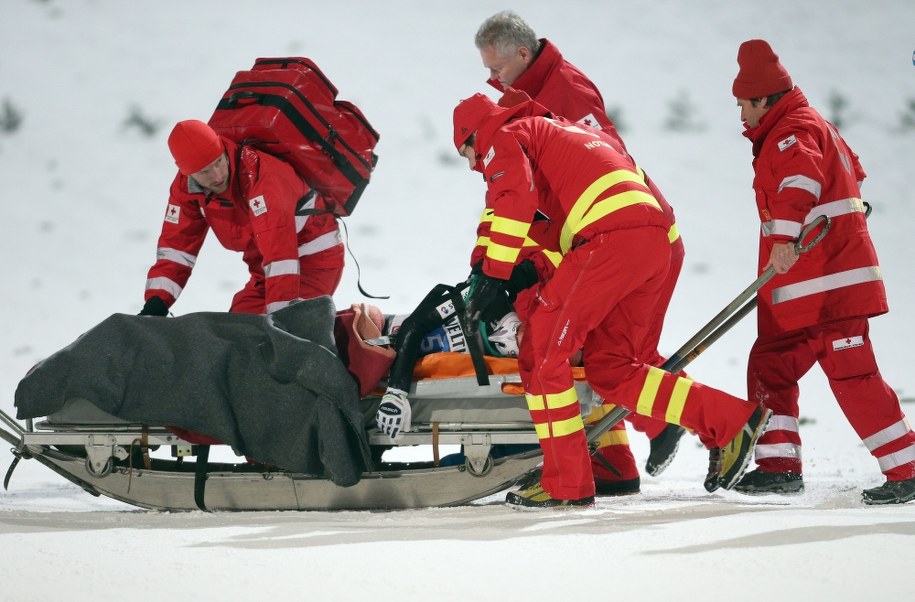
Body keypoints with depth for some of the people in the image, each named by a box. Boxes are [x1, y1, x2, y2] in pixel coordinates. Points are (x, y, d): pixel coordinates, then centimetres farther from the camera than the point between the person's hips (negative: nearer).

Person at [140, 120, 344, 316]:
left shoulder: (260, 175, -32)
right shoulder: (185, 187, -8)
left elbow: (279, 249, -39)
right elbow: (176, 245, -3)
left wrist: (280, 310, -45)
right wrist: (156, 302, -17)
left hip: (315, 259, -8)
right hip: (266, 268, 8)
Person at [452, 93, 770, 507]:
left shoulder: (505, 138, 11)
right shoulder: (554, 131, 37)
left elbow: (515, 198, -10)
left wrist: (495, 274, -10)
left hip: (613, 234, -9)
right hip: (655, 241, 9)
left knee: (542, 351, -4)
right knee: (609, 368, 12)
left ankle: (566, 484, -6)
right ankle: (733, 422, 6)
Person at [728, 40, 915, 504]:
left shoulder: (793, 132, -10)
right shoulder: (814, 126, 22)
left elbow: (802, 179, -31)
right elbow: (852, 171, 37)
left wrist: (785, 236, -42)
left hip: (831, 284, -11)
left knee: (852, 376, -12)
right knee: (769, 362, 11)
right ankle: (780, 465, 13)